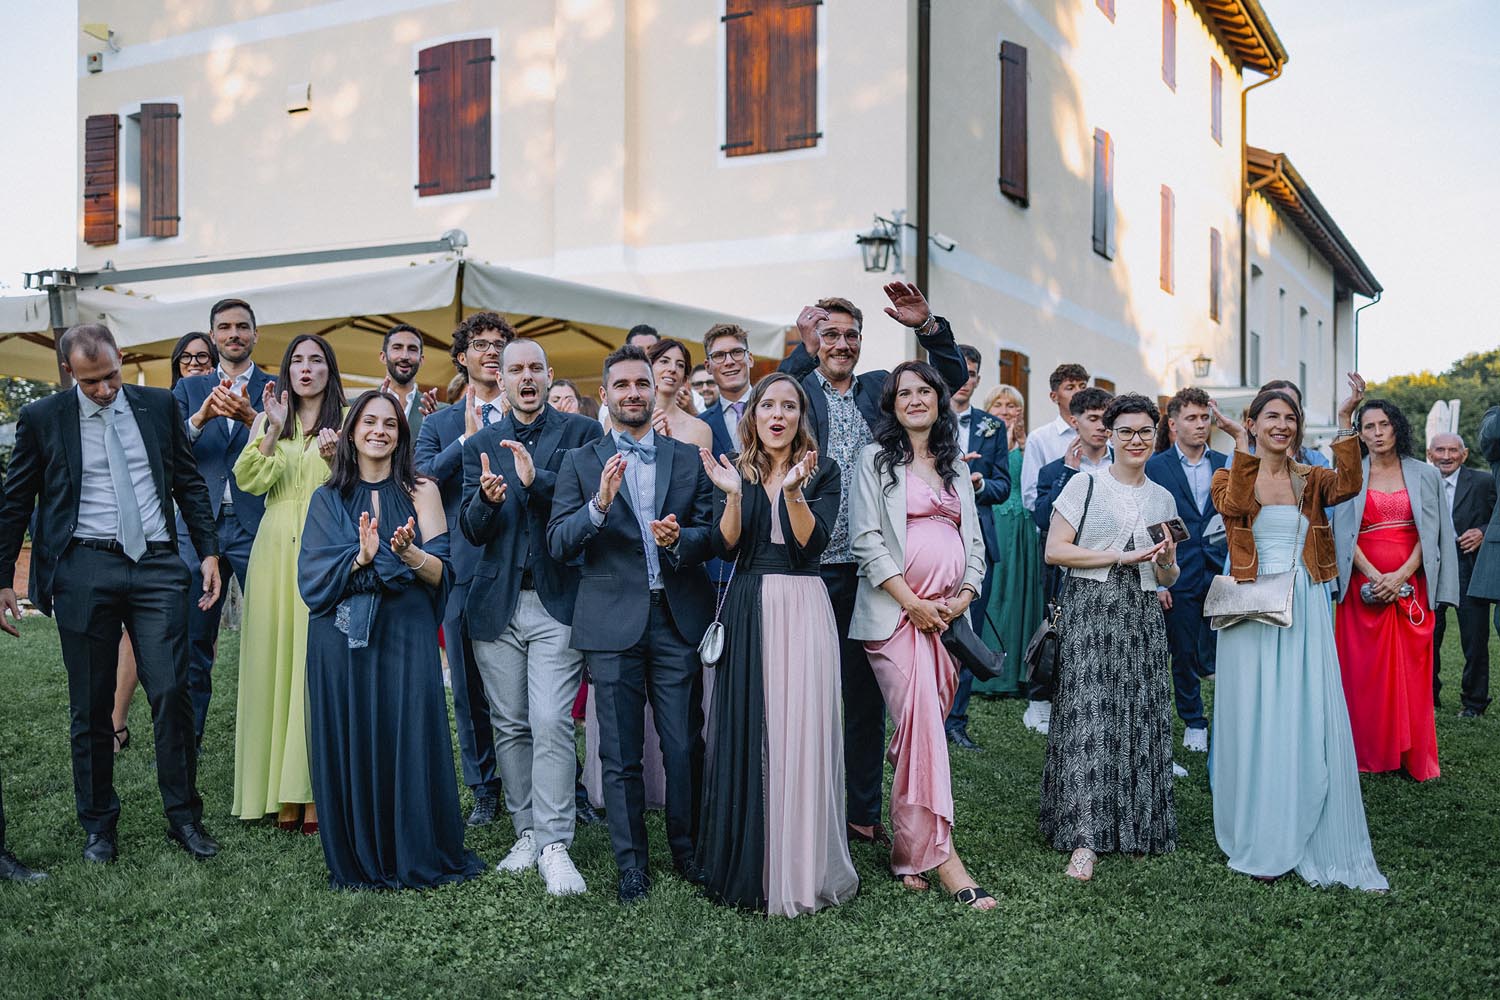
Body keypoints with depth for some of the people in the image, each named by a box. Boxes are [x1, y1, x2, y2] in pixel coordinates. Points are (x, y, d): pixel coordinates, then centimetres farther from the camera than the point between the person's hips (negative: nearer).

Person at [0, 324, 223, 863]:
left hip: (156, 564, 1)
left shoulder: (158, 405, 8)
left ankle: (184, 817, 10)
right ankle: (98, 824, 22)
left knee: (172, 693, -3)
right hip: (84, 569, -1)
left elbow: (189, 482, 12)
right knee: (90, 707, 7)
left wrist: (209, 551, 6)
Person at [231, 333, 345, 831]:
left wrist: (335, 457, -17)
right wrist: (274, 430, -11)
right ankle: (284, 791, 6)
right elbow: (251, 479, -1)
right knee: (275, 658, 1)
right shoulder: (268, 421, 14)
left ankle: (318, 791, 0)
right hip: (276, 552, 3)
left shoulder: (345, 422, 7)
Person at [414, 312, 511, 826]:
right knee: (470, 686, 7)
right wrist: (469, 437, -6)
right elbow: (422, 479, -3)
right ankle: (485, 788, 19)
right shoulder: (439, 424, 13)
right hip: (465, 567, 2)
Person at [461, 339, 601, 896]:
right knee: (509, 725, 8)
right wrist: (487, 499, -16)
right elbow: (472, 531, 6)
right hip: (497, 605, 4)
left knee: (551, 722, -12)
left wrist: (535, 479, -22)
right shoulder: (480, 445, 13)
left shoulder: (581, 432, 4)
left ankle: (554, 845, -6)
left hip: (557, 600, -4)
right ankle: (526, 833, 19)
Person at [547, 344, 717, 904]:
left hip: (678, 619, 1)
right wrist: (599, 504, -20)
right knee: (620, 753, 5)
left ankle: (688, 851, 22)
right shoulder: (580, 463, 7)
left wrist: (679, 540, -15)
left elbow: (711, 533, 6)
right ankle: (631, 864, 16)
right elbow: (558, 543, -3)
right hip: (613, 621, -1)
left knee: (685, 746, 4)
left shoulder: (688, 459, 11)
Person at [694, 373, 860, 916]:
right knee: (747, 732, 2)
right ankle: (748, 863, 15)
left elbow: (812, 543, -8)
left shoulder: (822, 472, 4)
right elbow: (726, 547, -2)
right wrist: (734, 494, -16)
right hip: (747, 611, 2)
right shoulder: (735, 471, 9)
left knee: (800, 730, -4)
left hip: (801, 608, -2)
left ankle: (800, 868, 7)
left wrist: (793, 490, -21)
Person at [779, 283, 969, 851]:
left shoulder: (879, 388, 11)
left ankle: (864, 812, 24)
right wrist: (805, 349, -28)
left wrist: (927, 326, -8)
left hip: (867, 569, 3)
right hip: (809, 566, -3)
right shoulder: (798, 387, 3)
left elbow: (953, 378, 6)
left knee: (866, 695, 12)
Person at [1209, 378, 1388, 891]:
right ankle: (1261, 843, 12)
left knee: (1310, 721, 1)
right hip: (1252, 611, -2)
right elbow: (1233, 505, -20)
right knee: (1255, 722, 2)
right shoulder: (1230, 476, 4)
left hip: (1305, 612, 2)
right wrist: (1242, 444, -18)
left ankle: (1314, 841, 10)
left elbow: (1348, 485, -12)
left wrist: (1345, 422, -17)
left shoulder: (1311, 480, 11)